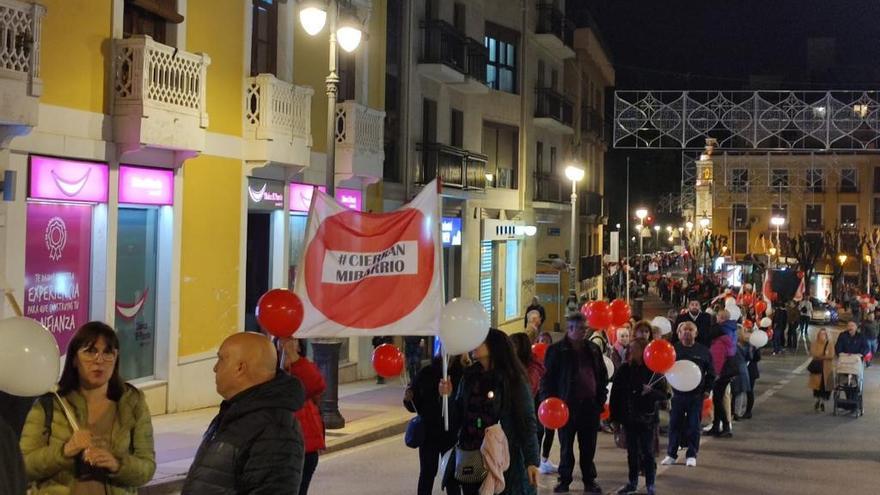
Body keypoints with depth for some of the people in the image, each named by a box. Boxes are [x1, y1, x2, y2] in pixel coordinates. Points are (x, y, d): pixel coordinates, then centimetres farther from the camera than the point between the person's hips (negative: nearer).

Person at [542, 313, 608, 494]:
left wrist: (601, 398, 8)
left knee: (588, 447, 9)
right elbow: (547, 377, -4)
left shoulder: (593, 349, 10)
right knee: (566, 446, 6)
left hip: (590, 404, 4)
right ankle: (564, 480, 16)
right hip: (567, 405, -3)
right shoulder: (557, 350, -4)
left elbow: (603, 375, 16)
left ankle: (589, 480, 19)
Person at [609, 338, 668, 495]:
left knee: (647, 452, 2)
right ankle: (632, 482, 23)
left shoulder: (653, 370, -7)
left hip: (646, 417, -3)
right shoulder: (624, 369, -1)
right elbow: (615, 394, 2)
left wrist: (651, 391, -25)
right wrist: (614, 418, 1)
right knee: (632, 452, 12)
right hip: (628, 417, 3)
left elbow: (663, 394, -4)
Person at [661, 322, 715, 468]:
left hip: (696, 394, 0)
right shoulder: (673, 349, 2)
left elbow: (711, 372, 9)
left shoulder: (703, 351, 4)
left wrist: (707, 389, 2)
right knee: (675, 424, 5)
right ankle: (671, 454, 15)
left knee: (694, 425, 4)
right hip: (677, 393, 0)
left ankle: (691, 455, 13)